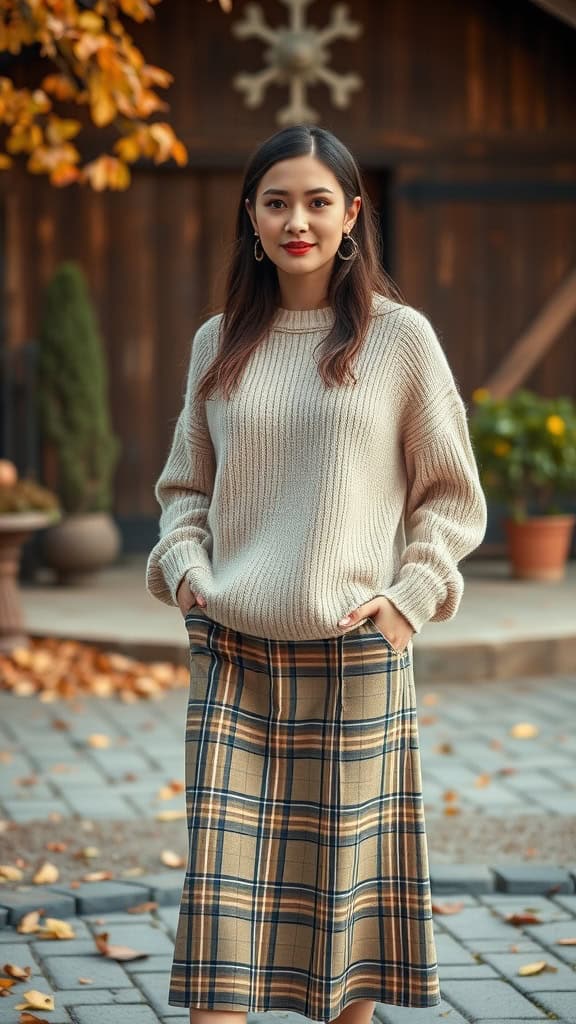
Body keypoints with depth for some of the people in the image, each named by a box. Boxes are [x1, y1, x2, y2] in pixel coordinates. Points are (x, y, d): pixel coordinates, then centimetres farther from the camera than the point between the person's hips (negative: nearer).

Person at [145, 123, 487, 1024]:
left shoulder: (399, 337, -1)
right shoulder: (219, 343, 7)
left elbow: (452, 494, 5)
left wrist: (412, 596, -6)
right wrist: (183, 568, 1)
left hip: (354, 653, -2)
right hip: (232, 653, 2)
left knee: (347, 864, 6)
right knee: (222, 870, -4)